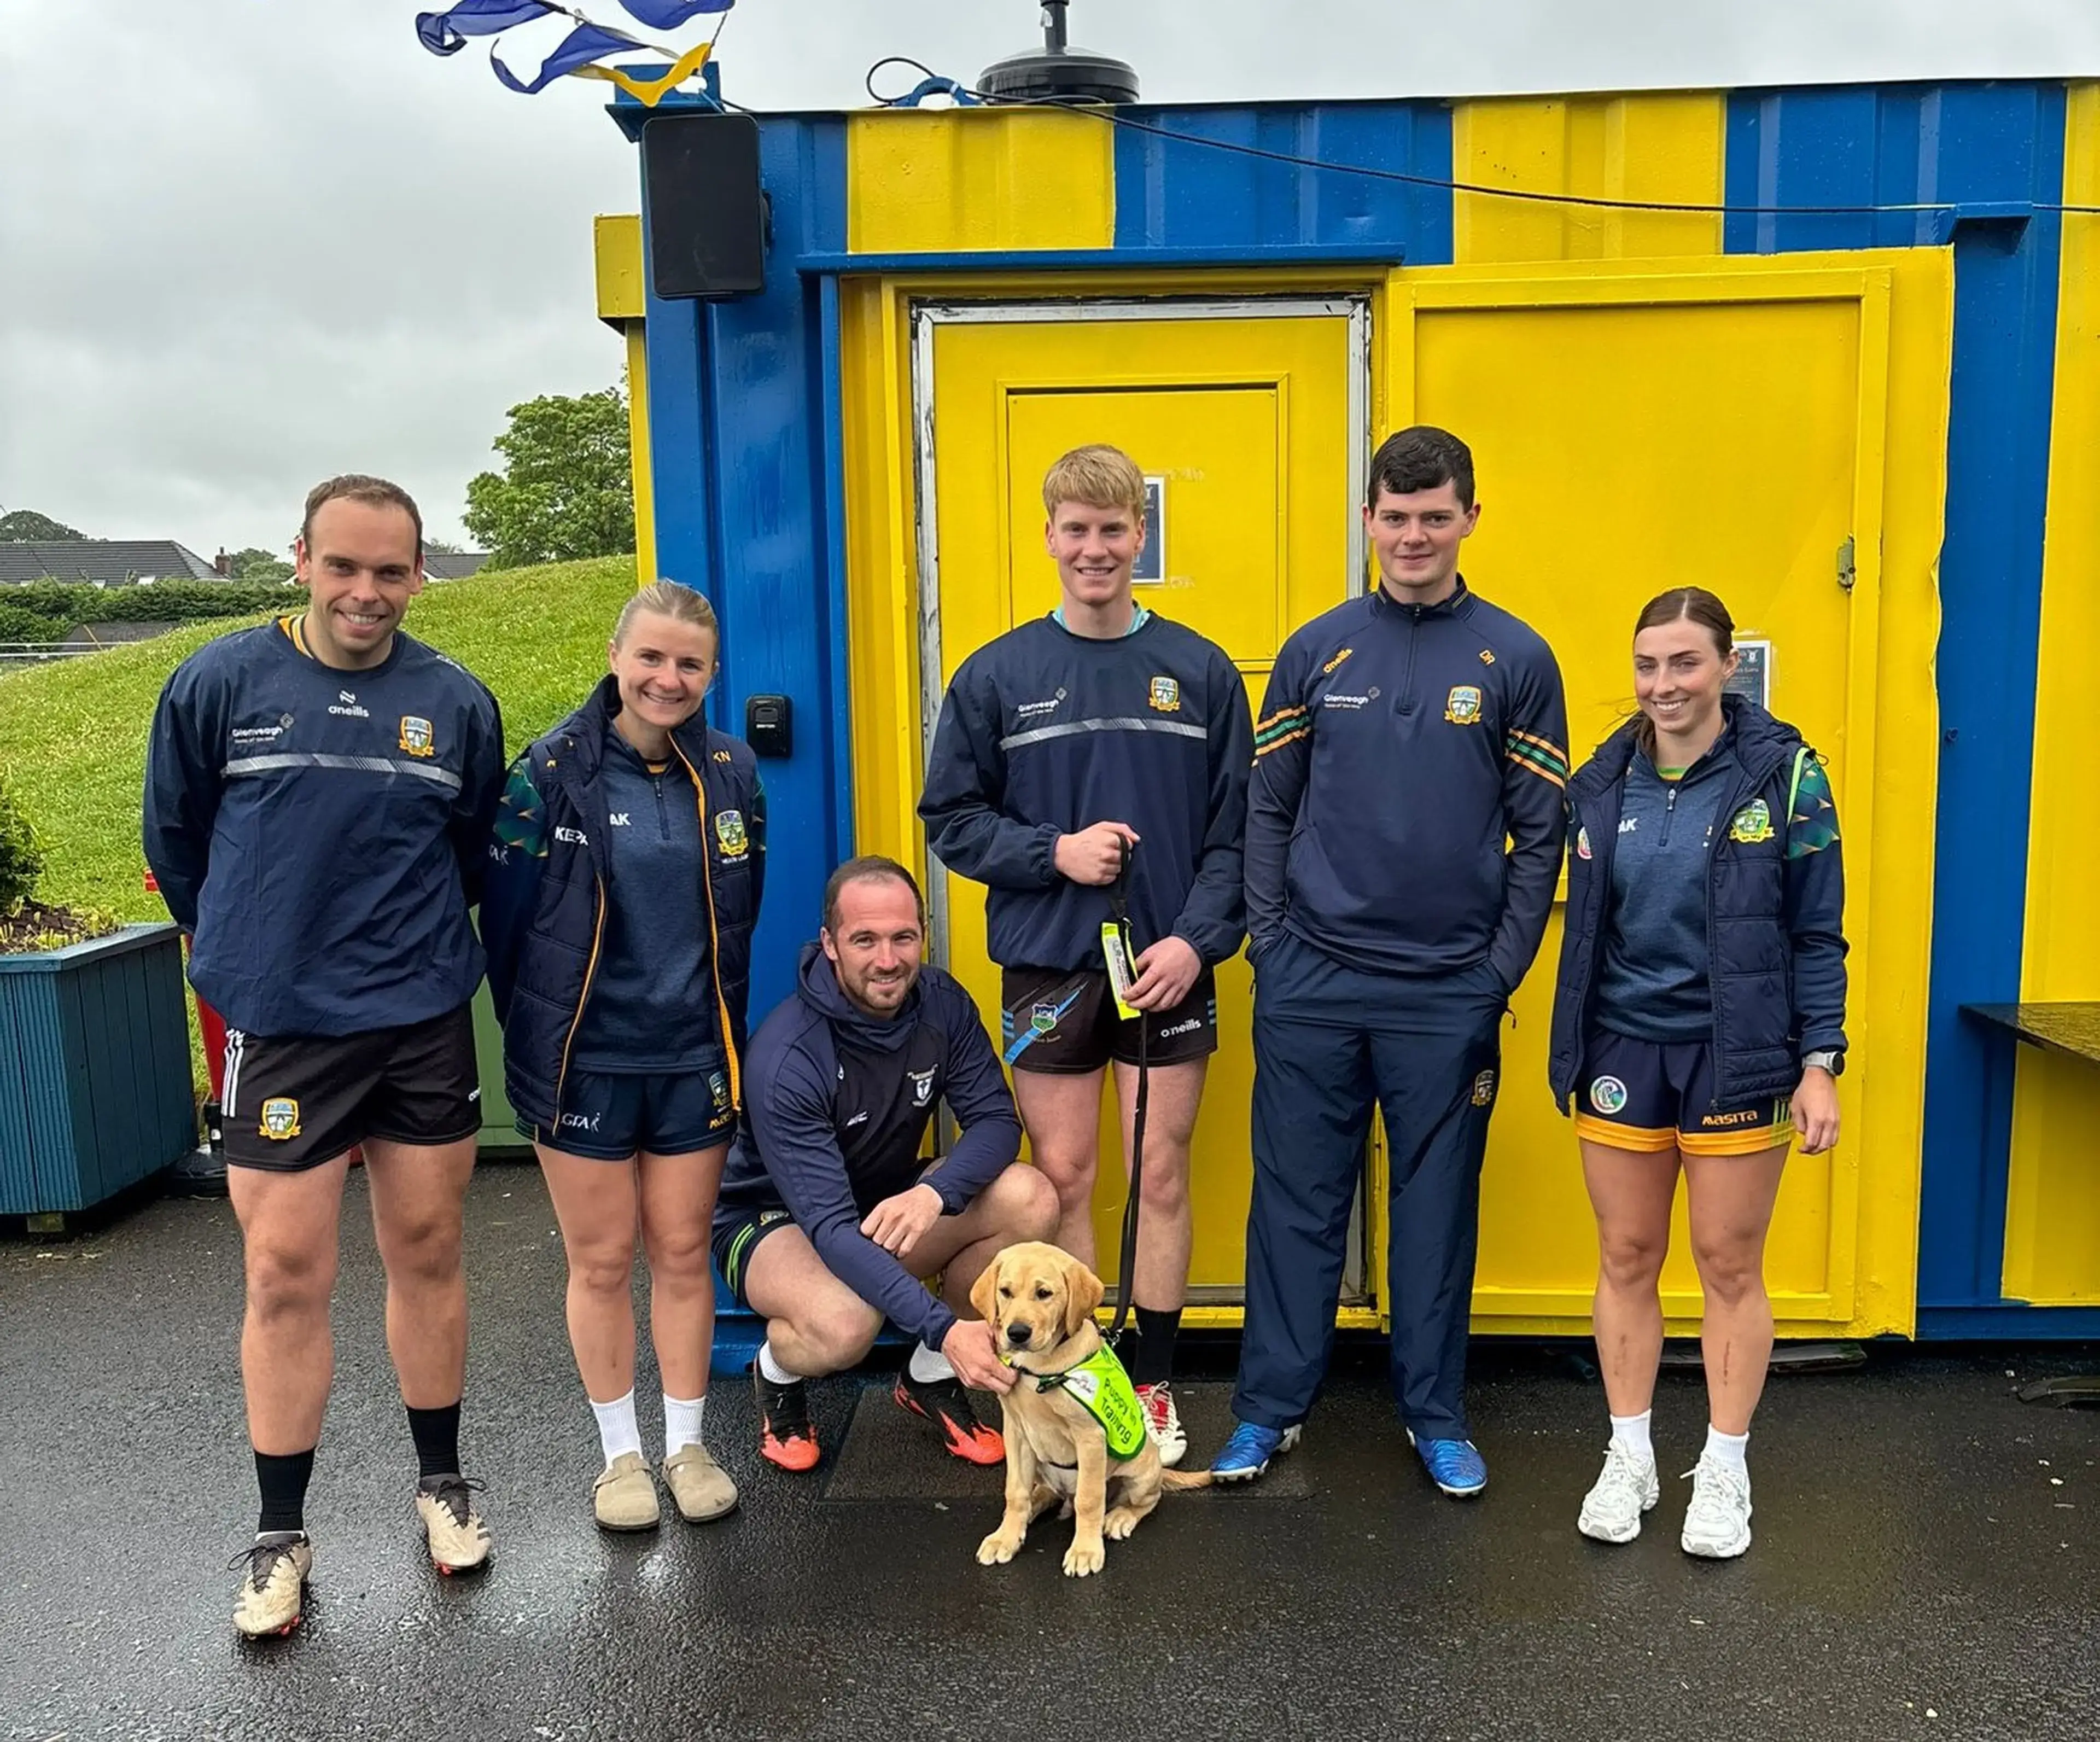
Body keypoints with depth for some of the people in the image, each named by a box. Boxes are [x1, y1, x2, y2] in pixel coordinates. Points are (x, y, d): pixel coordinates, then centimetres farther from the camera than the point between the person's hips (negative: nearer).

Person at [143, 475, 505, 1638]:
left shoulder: (457, 703, 0)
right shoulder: (218, 685, -5)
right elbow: (175, 842, 8)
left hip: (425, 1028, 2)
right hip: (279, 1032, -1)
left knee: (427, 1255, 12)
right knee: (285, 1277, 4)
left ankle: (440, 1481, 31)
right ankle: (279, 1533, 21)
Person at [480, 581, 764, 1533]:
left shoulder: (731, 773, 0)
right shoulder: (553, 772, -10)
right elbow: (505, 917, -5)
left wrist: (724, 1027, 9)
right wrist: (537, 1038, 1)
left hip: (693, 1058, 2)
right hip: (584, 1058, -2)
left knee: (683, 1252, 12)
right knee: (601, 1259, 10)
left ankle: (687, 1443, 28)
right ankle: (619, 1451, 27)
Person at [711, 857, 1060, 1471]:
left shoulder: (941, 1004, -14)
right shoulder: (784, 1057, -30)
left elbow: (997, 1120, -14)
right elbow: (827, 1224, -34)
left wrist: (934, 1192, -37)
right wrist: (943, 1326, -43)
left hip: (891, 1204, 6)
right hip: (774, 1219, -5)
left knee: (1030, 1200, -21)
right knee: (846, 1324, -38)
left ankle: (930, 1377, 2)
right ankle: (777, 1374, 2)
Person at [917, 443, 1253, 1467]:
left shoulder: (1200, 671, 2)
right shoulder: (998, 676, 1)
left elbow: (1237, 829, 1)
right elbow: (951, 819, 3)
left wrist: (1200, 937, -11)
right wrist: (1054, 852, -12)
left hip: (1168, 963, 0)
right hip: (1048, 967, 0)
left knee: (1162, 1175, 8)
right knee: (1062, 1179, 8)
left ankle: (1153, 1386, 23)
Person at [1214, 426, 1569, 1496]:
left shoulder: (1516, 662, 1)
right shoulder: (1316, 651, 4)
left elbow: (1541, 834, 1)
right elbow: (1268, 811, 7)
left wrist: (1502, 970, -3)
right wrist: (1269, 942, -1)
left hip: (1449, 993, 0)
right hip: (1311, 982, 1)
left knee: (1438, 1207, 11)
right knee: (1297, 1199, 9)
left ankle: (1435, 1413, 27)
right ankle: (1272, 1405, 23)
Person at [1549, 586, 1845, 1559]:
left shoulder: (1783, 774, -6)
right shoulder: (1603, 783, 3)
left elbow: (1815, 934, -4)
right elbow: (1586, 930, 8)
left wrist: (1820, 1064, -7)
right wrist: (1573, 1055, 8)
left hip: (1737, 1057, -3)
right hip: (1624, 1052, 3)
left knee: (1730, 1265, 8)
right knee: (1626, 1259, 10)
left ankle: (1723, 1471, 25)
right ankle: (1628, 1459, 26)